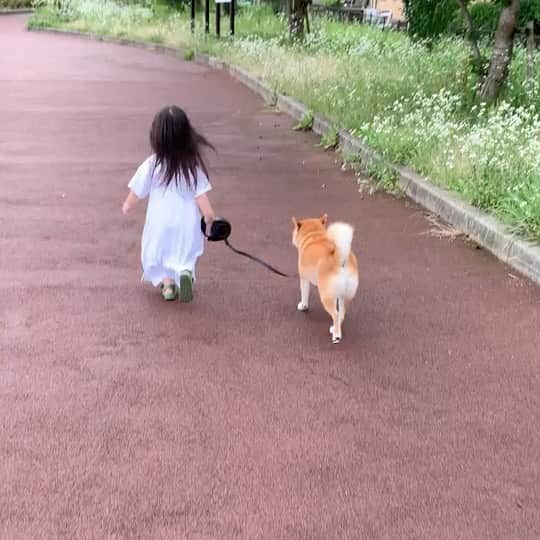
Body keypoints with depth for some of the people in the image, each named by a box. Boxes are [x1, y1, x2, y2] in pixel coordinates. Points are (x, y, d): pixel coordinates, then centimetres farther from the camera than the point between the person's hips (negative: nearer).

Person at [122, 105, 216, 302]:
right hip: (187, 225, 1)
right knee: (184, 255, 17)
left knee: (155, 255, 20)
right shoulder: (193, 167, -7)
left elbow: (136, 194, 0)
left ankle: (166, 281, -5)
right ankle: (185, 272, -15)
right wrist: (210, 217, -3)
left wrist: (127, 206, 17)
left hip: (159, 224, -1)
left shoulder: (151, 166, -9)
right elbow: (201, 197, -11)